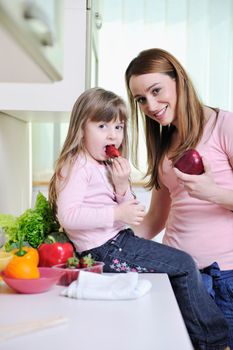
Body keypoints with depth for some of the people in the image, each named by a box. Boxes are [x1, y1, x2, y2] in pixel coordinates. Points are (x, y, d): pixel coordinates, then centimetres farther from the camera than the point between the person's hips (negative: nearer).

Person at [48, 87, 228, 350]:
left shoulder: (107, 166, 16)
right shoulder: (77, 167, -13)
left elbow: (128, 212, 14)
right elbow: (69, 216, -25)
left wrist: (122, 186, -6)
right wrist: (118, 214, -25)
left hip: (119, 240, 10)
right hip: (105, 250, -10)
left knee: (182, 265, 12)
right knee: (185, 266, -6)